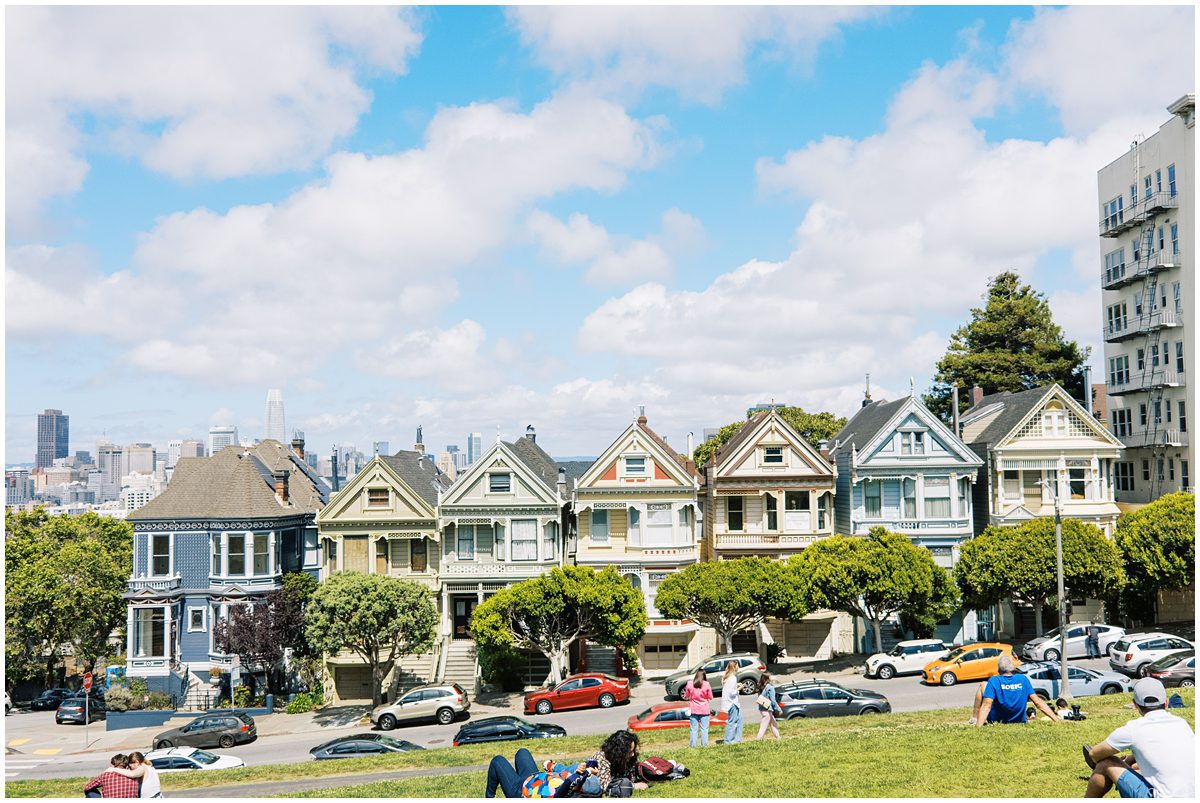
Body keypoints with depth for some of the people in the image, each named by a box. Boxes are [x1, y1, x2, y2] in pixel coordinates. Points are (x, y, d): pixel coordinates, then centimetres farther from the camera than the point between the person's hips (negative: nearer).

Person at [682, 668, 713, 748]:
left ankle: (693, 744, 8)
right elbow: (710, 697, -2)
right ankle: (704, 744, 7)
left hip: (693, 709, 1)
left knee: (694, 728, 8)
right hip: (704, 710, -1)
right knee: (704, 728, 6)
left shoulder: (690, 684, -6)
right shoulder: (706, 684, -9)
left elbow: (686, 696, 5)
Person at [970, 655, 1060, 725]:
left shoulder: (993, 681, -18)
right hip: (1019, 720, 3)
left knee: (983, 686, 14)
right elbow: (1038, 702, -12)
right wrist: (1057, 720, -9)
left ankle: (974, 719, 13)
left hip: (995, 721, -2)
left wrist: (978, 726, -37)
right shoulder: (1023, 679, -8)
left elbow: (986, 705, -29)